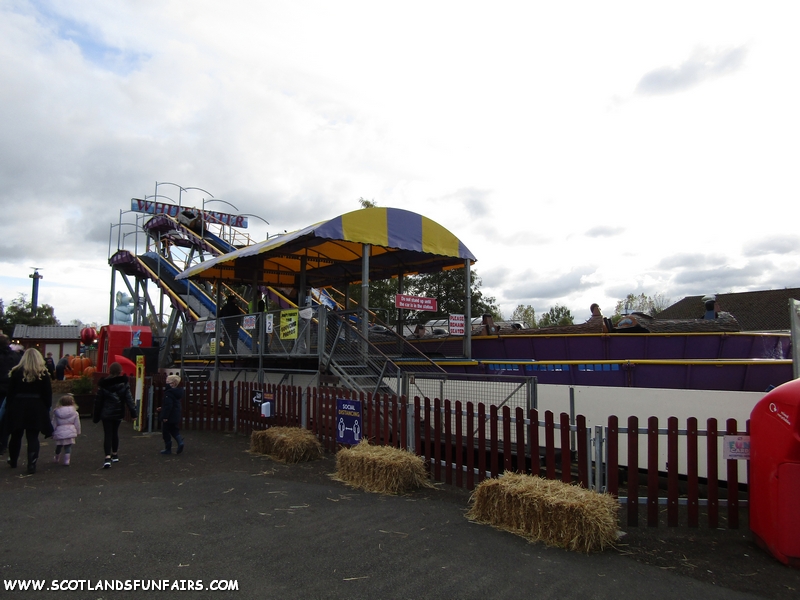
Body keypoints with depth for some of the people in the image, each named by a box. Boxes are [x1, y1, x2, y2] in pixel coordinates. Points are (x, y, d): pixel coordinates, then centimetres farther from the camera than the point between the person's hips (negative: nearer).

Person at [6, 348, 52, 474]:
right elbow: (48, 394, -3)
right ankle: (32, 465, -3)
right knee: (33, 437, 3)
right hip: (36, 409, -1)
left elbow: (10, 392, -1)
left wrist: (9, 408, 6)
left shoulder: (16, 372, -2)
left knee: (16, 435, 18)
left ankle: (13, 461, 34)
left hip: (18, 408, 1)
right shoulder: (43, 373, -4)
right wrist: (46, 409, 6)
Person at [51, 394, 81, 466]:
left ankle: (56, 459, 39)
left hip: (59, 433, 2)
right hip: (70, 433, -2)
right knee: (68, 447, 4)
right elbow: (77, 423, 3)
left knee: (58, 446, 20)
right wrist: (78, 432, 14)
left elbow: (53, 423, 3)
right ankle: (67, 461, -2)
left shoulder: (56, 412, 0)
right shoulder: (74, 412, -2)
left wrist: (52, 432, 12)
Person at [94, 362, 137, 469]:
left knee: (107, 435, -3)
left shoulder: (103, 384, -5)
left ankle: (108, 457, -18)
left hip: (106, 413, -2)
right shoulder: (124, 384, -5)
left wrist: (96, 415, 6)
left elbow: (98, 401, -1)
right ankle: (114, 455, 30)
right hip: (118, 413, 2)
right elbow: (129, 399, -9)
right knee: (115, 433, 19)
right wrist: (133, 412, -8)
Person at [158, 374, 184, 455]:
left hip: (168, 418, -9)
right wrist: (162, 408, 23)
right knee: (175, 430, 19)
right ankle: (180, 441, -4)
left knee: (166, 433, 5)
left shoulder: (169, 393, -21)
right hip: (176, 417, 9)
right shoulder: (177, 392, 9)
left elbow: (168, 405, -26)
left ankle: (168, 449, 12)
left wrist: (165, 416, -22)